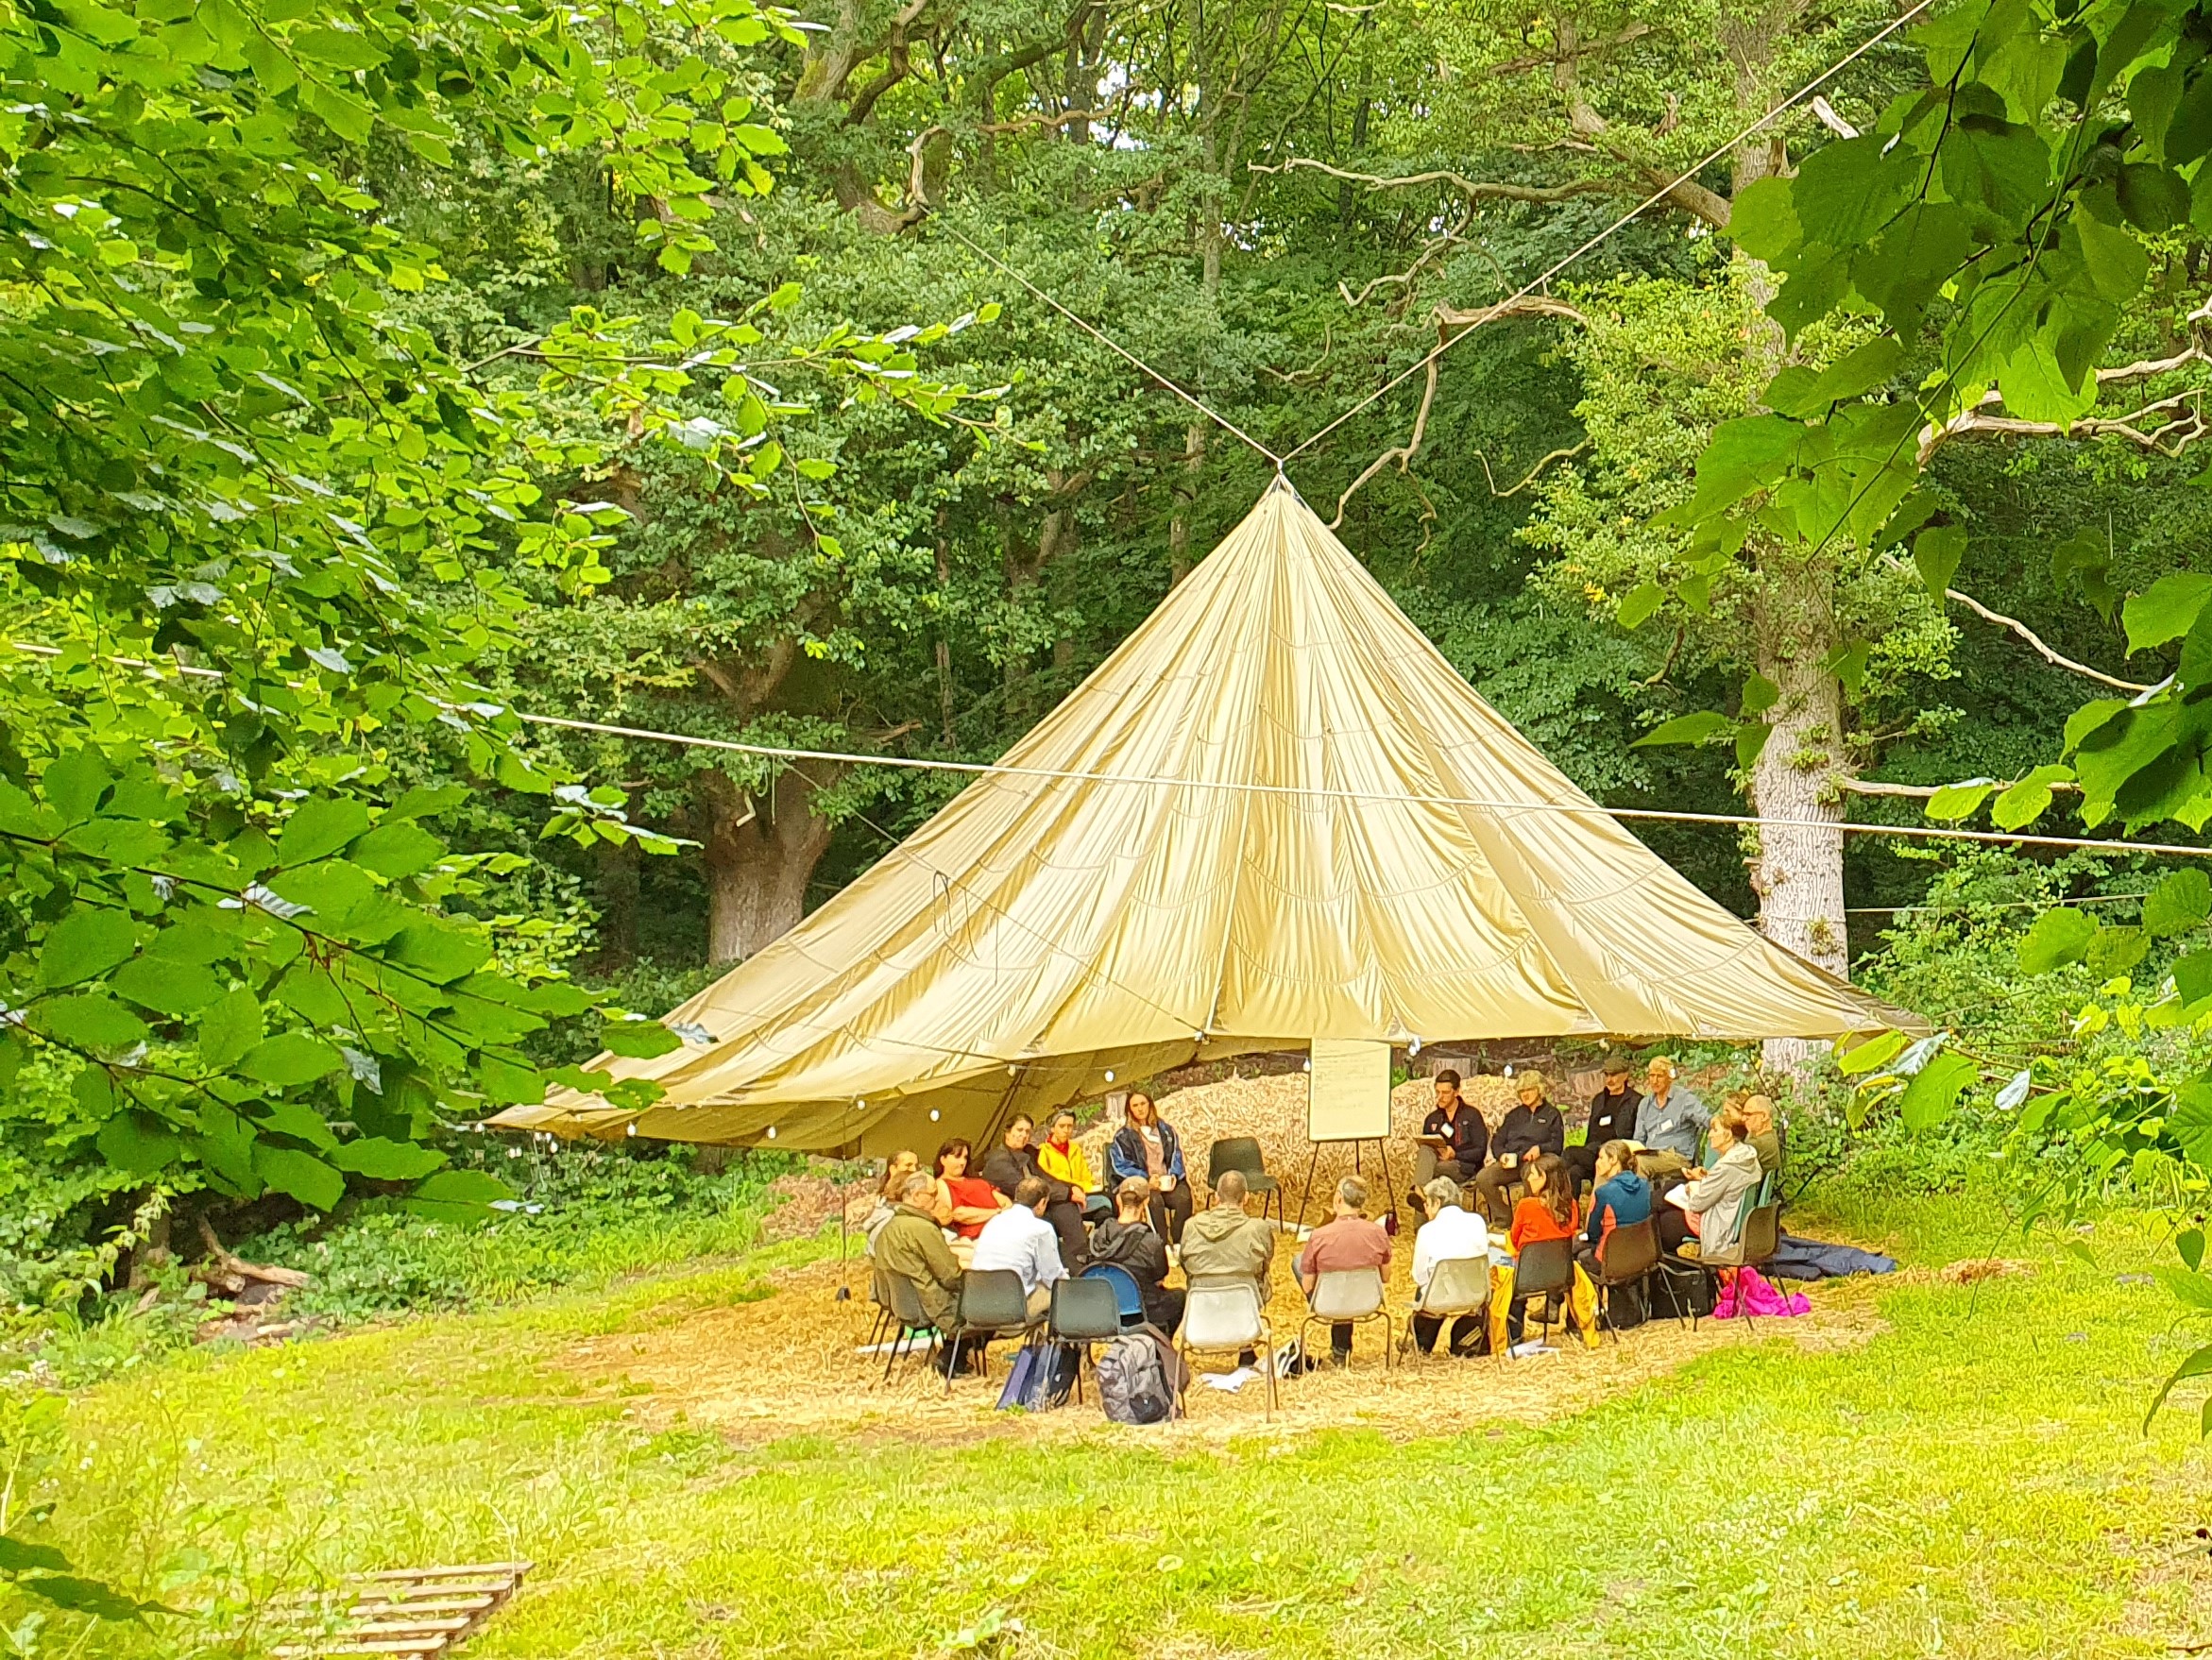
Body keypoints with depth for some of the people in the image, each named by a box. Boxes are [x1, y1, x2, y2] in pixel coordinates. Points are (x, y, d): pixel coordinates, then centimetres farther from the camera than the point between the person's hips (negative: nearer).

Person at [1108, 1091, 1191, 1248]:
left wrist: (1173, 1176, -6)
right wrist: (1147, 1179, -15)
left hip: (1167, 1182, 3)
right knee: (1155, 1200, -37)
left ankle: (1179, 1244, -31)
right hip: (1139, 1184, -3)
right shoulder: (1123, 1136, 9)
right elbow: (1120, 1166, -1)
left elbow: (1177, 1158, 16)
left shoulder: (1166, 1131, 20)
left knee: (1184, 1198, -31)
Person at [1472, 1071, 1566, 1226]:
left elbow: (1557, 1145, 7)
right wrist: (1502, 1155, -1)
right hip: (1511, 1162, 4)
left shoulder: (1552, 1114, 19)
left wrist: (1539, 1148, -14)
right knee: (1483, 1178, -27)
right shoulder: (1514, 1114, 30)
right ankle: (1503, 1221, -23)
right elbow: (1497, 1141, 22)